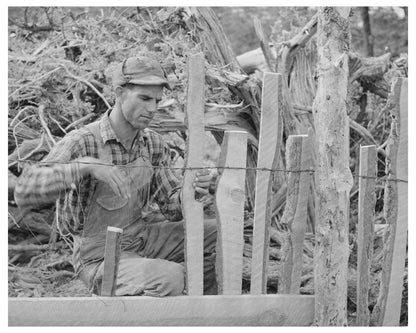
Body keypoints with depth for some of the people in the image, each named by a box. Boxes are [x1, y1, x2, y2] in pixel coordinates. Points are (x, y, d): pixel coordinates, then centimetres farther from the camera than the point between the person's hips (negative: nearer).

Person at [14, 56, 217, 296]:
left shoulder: (153, 143, 0)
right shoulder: (82, 143, -22)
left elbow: (173, 207, 3)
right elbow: (24, 193, -34)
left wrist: (193, 190, -22)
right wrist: (86, 165, -46)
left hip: (139, 240, 7)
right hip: (100, 259, -7)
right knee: (170, 278, -34)